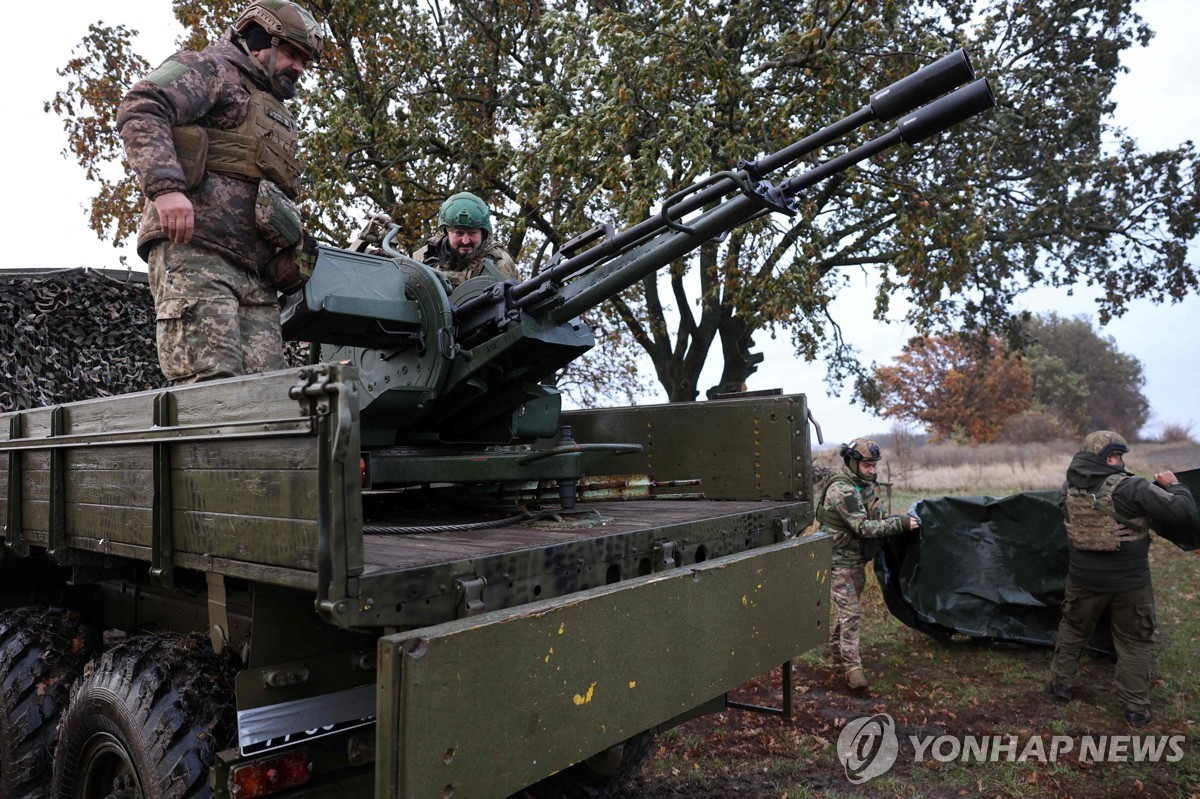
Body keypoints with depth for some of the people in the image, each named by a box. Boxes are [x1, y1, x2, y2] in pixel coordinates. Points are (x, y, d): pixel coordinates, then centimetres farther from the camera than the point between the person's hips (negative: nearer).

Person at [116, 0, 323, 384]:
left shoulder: (277, 120, 34)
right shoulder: (211, 69, 10)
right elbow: (140, 109, -8)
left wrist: (293, 251, 11)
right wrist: (166, 187, -23)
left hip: (254, 273, 8)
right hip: (194, 251, -7)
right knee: (211, 382, -19)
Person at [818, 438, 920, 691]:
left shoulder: (865, 485, 6)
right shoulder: (841, 490, -25)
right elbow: (863, 527, -28)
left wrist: (893, 520, 6)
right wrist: (900, 524, -27)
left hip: (857, 559, 9)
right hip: (839, 561, -9)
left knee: (849, 607, 20)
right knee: (851, 612, -10)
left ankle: (837, 648, 37)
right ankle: (852, 666, -5)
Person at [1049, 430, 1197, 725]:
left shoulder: (1069, 490, -6)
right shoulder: (1132, 489, -21)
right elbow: (1183, 511, -18)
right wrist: (1173, 485, 1)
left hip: (1084, 579, 3)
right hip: (1129, 583, -3)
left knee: (1073, 630, 23)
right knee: (1135, 642, 14)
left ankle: (1062, 683, 33)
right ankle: (1136, 708, 21)